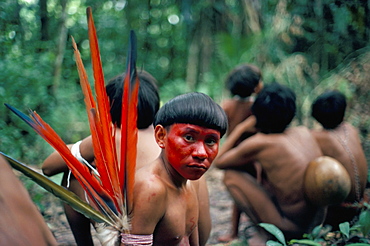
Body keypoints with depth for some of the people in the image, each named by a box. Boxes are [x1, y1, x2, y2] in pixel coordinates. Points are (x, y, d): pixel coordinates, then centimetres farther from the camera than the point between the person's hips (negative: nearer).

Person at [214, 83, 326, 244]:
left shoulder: (259, 144, -14)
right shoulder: (304, 132, 2)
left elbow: (218, 162, 1)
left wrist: (240, 129, 9)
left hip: (293, 227, -7)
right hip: (318, 221, 7)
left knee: (231, 176, 0)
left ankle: (264, 233, 0)